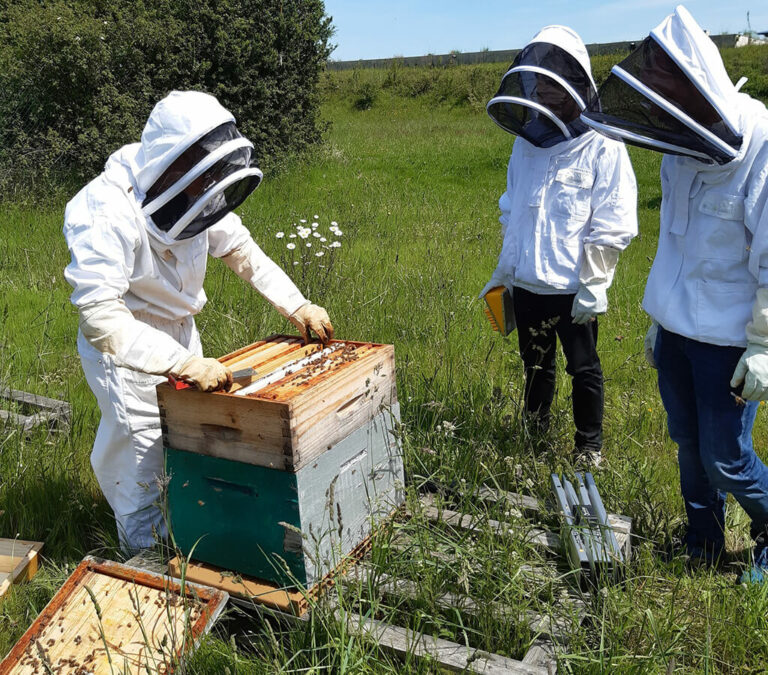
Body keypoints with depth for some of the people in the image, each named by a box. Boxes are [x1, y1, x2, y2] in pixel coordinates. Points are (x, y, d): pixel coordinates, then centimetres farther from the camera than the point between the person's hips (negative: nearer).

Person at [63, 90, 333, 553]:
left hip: (180, 333, 7)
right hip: (125, 346, -7)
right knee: (141, 462, 1)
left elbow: (242, 250, 3)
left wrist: (298, 306, -4)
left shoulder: (195, 193, -11)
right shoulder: (108, 214, -32)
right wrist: (184, 363, -44)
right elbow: (101, 318, -37)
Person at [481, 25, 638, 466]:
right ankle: (535, 433, 37)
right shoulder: (527, 143, 7)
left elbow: (612, 226, -12)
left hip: (572, 288, -5)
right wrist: (503, 272, 15)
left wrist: (593, 285, -14)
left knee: (583, 369, 10)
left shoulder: (602, 148, -11)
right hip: (527, 284, 6)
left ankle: (590, 447, 27)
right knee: (536, 364, 19)